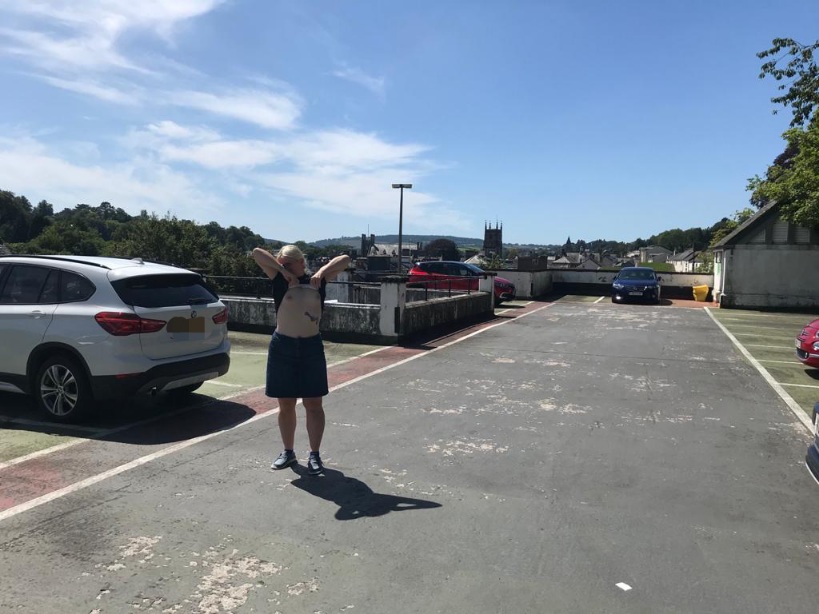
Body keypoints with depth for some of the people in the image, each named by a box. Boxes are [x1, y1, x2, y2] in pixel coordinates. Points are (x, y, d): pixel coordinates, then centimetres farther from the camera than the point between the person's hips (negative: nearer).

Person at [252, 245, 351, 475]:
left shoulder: (316, 281, 5)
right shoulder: (280, 281, 3)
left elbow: (345, 259, 4)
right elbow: (257, 253, -5)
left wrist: (321, 272, -7)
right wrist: (284, 272, -7)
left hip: (311, 346, 0)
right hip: (282, 346, 0)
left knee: (313, 404, 4)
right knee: (286, 405, 10)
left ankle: (314, 454, 14)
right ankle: (288, 451, 25)